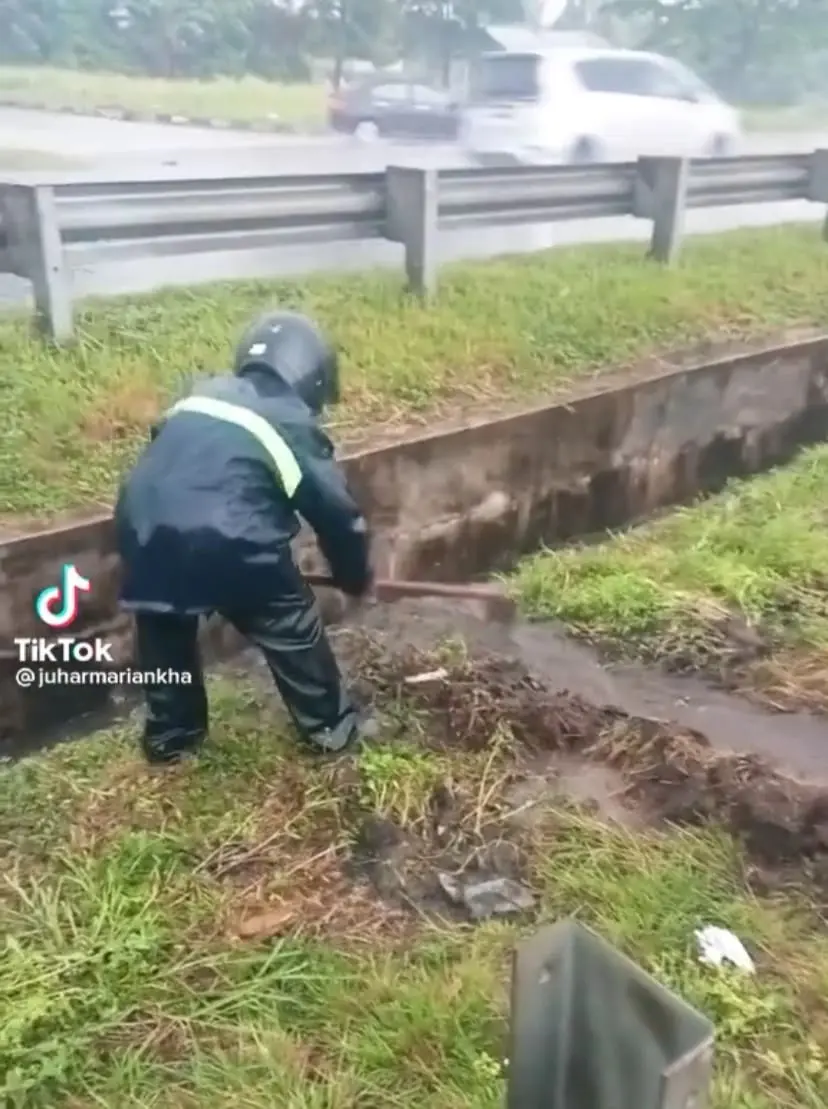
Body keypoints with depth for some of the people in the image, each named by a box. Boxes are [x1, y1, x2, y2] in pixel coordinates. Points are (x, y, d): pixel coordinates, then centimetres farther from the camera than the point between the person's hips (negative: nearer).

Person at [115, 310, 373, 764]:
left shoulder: (201, 395, 24)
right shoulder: (294, 424, 10)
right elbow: (337, 513, 14)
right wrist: (356, 578, 31)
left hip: (145, 529, 5)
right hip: (228, 540, -5)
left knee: (163, 632, 29)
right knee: (291, 629, 18)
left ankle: (169, 736, 42)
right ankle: (329, 726, 33)